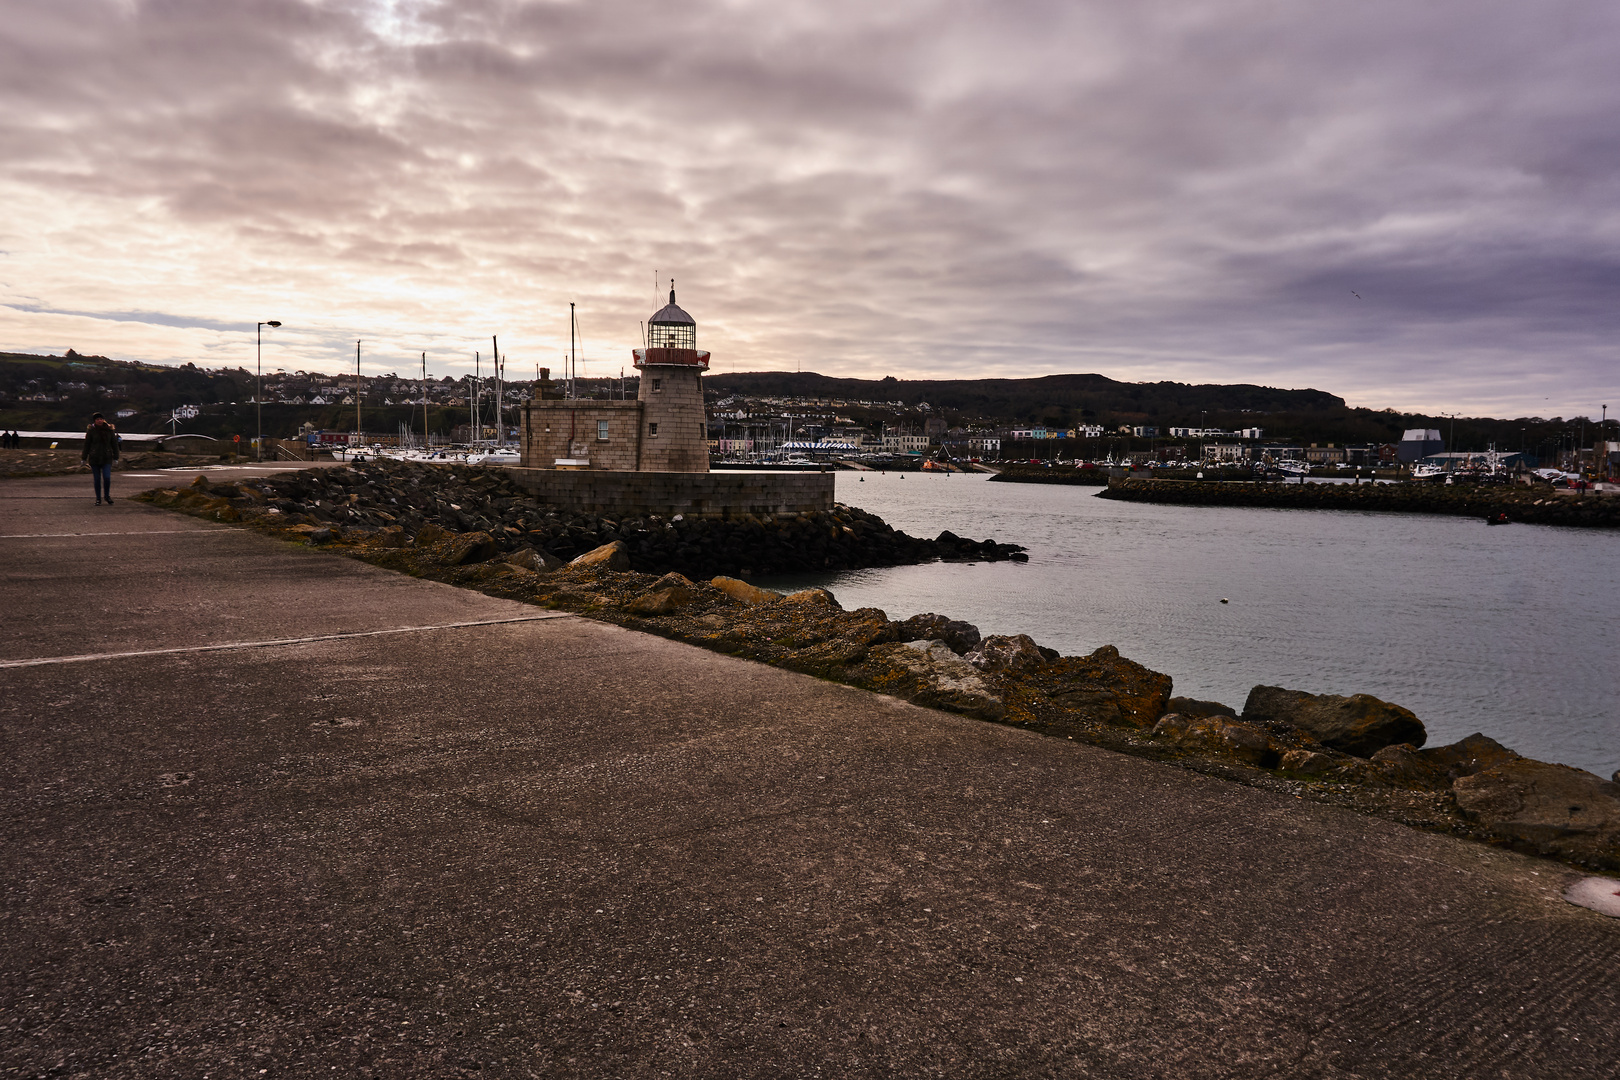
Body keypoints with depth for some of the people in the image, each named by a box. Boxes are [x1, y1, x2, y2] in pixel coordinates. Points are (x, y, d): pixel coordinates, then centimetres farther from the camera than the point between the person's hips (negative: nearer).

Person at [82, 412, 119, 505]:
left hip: (107, 459, 0)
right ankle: (98, 499, 14)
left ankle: (107, 495, 13)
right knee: (97, 479, 3)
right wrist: (84, 458, 4)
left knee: (107, 478, -11)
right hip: (94, 458, 0)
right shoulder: (91, 430, -3)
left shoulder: (109, 430, 1)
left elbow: (114, 444, 8)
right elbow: (86, 444, 2)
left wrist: (116, 457, 7)